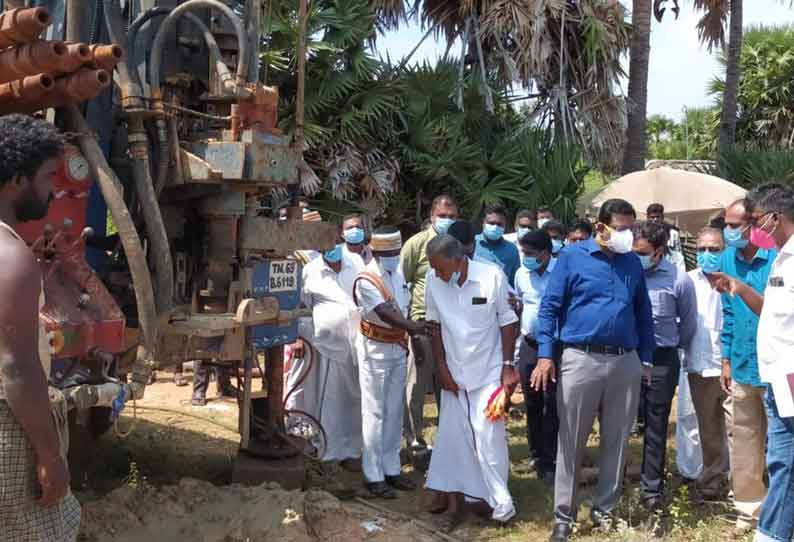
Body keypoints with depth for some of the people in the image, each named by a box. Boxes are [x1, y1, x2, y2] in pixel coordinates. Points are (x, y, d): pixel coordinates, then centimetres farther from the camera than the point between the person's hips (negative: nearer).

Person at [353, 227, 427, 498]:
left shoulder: (398, 272, 6)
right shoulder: (366, 281, -18)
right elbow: (385, 313, -30)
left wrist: (410, 337, 12)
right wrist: (415, 327, -42)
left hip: (398, 348, 7)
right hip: (376, 350, -7)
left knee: (394, 412, 13)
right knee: (375, 413, -1)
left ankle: (391, 469, 24)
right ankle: (373, 476, 8)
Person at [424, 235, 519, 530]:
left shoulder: (492, 276, -17)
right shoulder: (434, 281, -10)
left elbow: (507, 322, -6)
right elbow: (435, 325, 2)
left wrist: (508, 366, -6)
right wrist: (441, 367, 2)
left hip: (489, 372, -3)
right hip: (454, 372, 3)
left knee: (488, 436, -2)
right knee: (453, 435, 7)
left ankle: (499, 503, 11)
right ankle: (453, 497, 19)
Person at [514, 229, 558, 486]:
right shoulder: (521, 274, 4)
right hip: (528, 346, 5)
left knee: (552, 405, -1)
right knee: (532, 403, 12)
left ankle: (551, 461, 8)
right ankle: (536, 454, 26)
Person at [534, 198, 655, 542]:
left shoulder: (633, 263, 10)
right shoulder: (572, 257, -2)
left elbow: (643, 313, 17)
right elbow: (550, 307, -4)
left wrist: (646, 359, 13)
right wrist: (545, 355, -12)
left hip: (626, 363, 4)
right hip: (581, 359, -4)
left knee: (616, 441, 12)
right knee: (571, 442, 3)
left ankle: (604, 509, 26)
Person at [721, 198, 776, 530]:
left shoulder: (777, 257, -13)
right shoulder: (728, 259, 5)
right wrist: (727, 359, 12)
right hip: (743, 366, 5)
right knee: (743, 441, 13)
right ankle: (749, 507, 26)